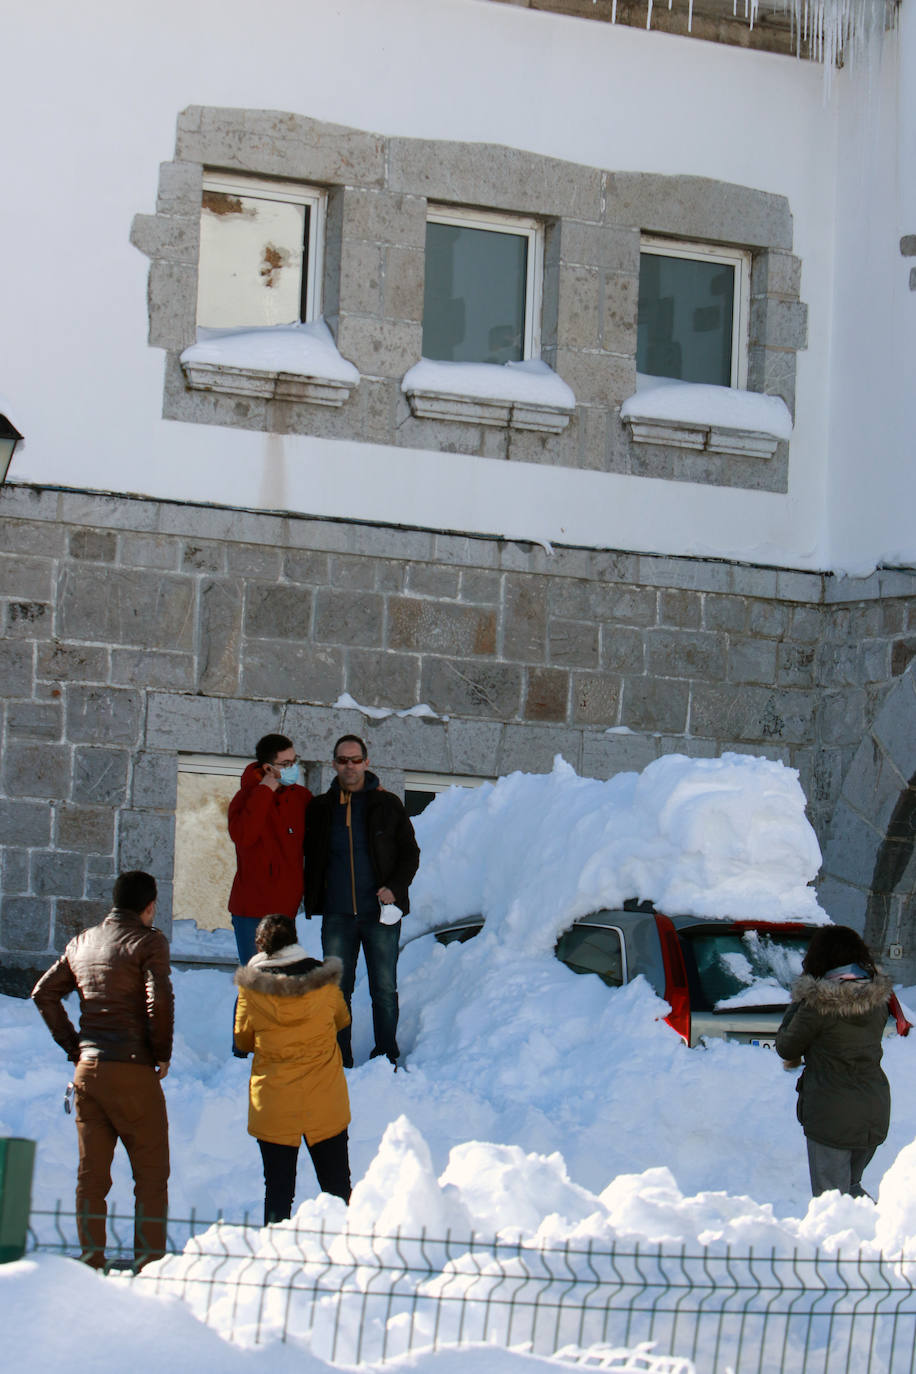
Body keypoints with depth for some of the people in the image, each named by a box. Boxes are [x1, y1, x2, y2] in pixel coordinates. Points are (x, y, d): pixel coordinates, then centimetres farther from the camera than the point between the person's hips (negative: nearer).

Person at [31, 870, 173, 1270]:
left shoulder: (82, 943, 13)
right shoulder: (148, 941, -5)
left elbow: (43, 993, 14)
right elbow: (159, 1000, -17)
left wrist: (72, 1044, 14)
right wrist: (162, 1053, -4)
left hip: (87, 1069, 6)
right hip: (132, 1071, -6)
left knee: (91, 1172, 11)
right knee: (151, 1173, 3)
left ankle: (91, 1257, 11)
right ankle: (149, 1259, 1)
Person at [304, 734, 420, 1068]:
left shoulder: (387, 805, 4)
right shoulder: (320, 808, 9)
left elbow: (410, 853, 6)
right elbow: (311, 857, 16)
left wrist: (395, 887, -9)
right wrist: (312, 899, 2)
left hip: (380, 914, -2)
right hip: (337, 916, 2)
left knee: (384, 990, 1)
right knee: (337, 990, 4)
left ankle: (386, 1057, 11)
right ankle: (339, 1062, 12)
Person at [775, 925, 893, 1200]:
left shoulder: (817, 1004, -17)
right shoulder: (879, 999, 2)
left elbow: (785, 1048, -4)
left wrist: (796, 1007, 9)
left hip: (832, 1116, -6)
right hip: (875, 1113, 6)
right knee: (851, 1186, 24)